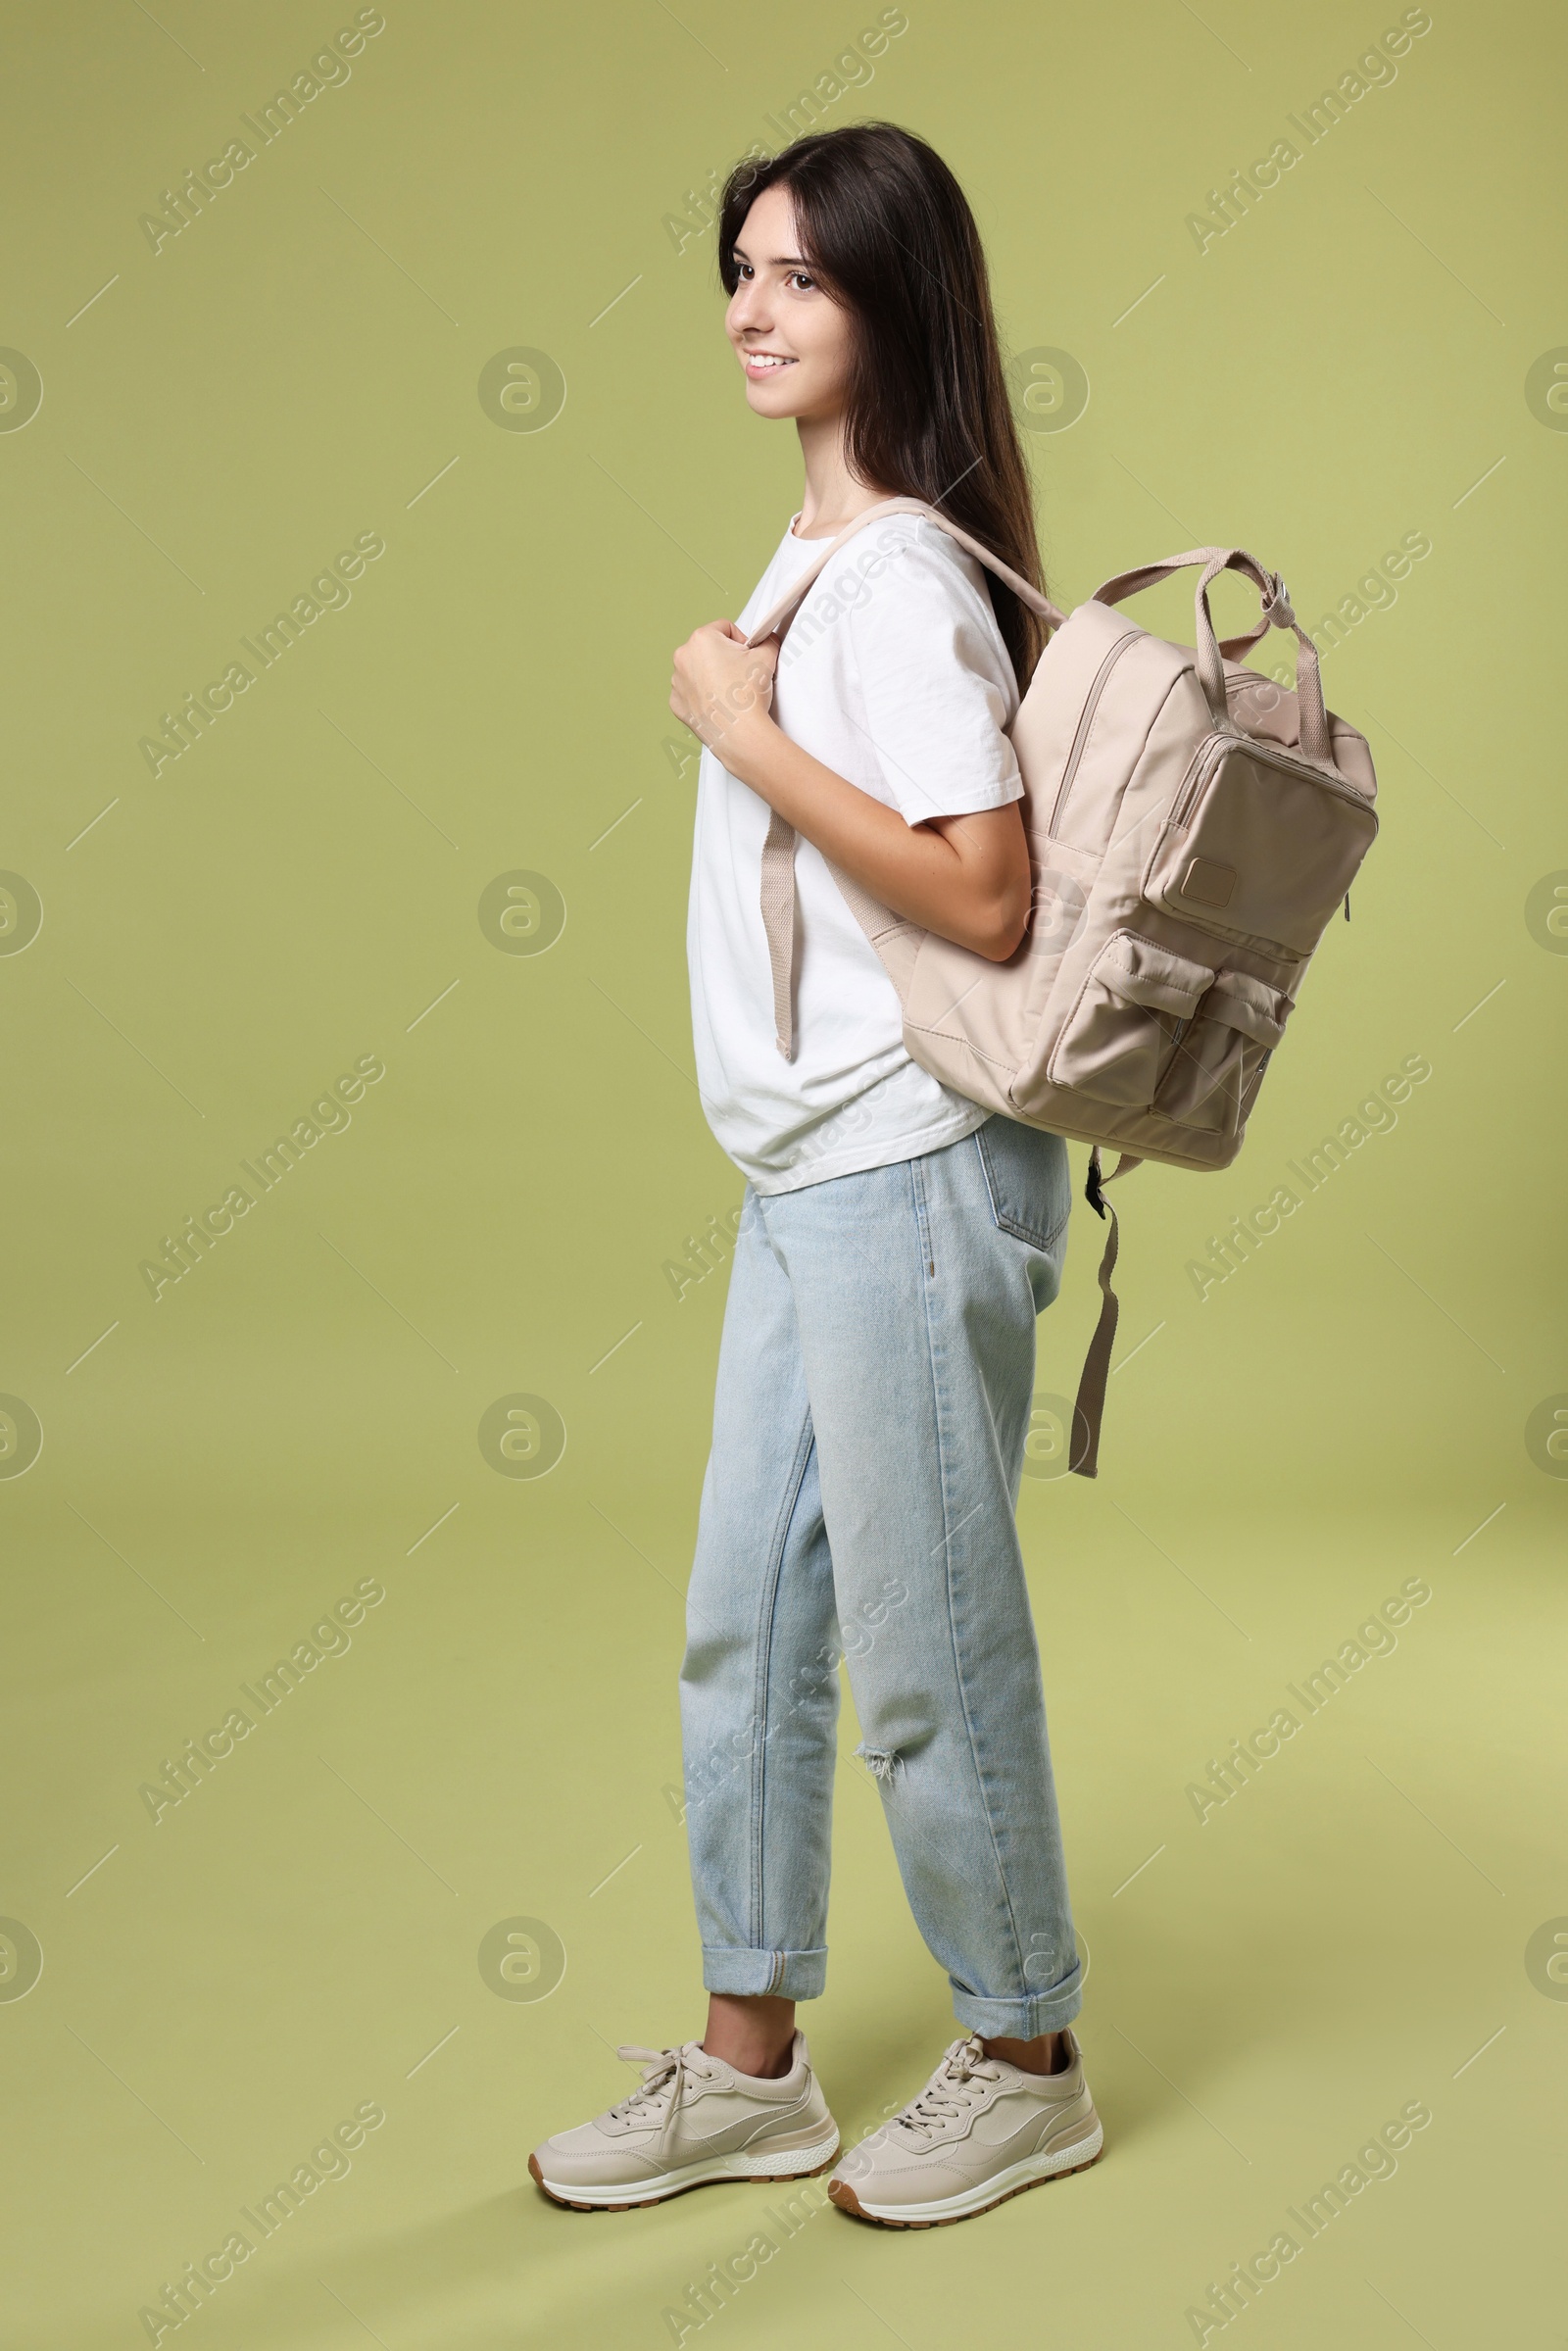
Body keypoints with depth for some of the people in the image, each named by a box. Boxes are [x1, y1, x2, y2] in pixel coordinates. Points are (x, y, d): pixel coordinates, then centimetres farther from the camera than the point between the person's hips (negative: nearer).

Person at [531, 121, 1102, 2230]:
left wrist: (743, 729, -18)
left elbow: (987, 899, -23)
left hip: (905, 1176, -9)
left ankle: (1026, 2068, 26)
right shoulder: (814, 551, 14)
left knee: (924, 1654, 4)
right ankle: (748, 2069, 31)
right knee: (742, 1633, 15)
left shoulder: (901, 579, -14)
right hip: (805, 1176, 10)